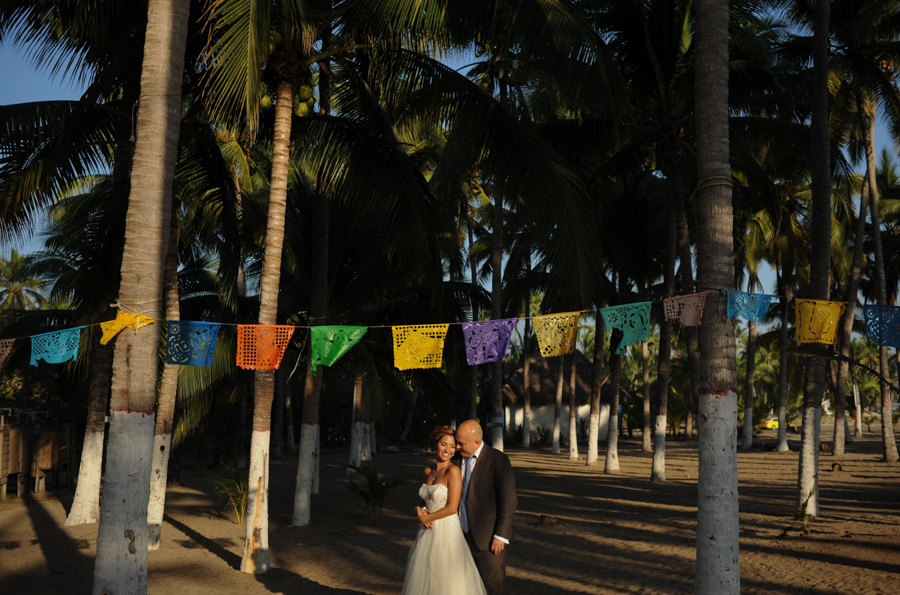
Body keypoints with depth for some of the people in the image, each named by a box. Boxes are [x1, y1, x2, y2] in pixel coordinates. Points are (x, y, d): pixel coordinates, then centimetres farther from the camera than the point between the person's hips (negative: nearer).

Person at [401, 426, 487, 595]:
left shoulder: (453, 471, -13)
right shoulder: (428, 471, 8)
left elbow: (452, 508, -17)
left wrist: (425, 518, -8)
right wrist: (419, 510, -4)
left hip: (446, 531, -7)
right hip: (428, 532, 7)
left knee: (447, 581, 1)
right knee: (424, 580, 13)